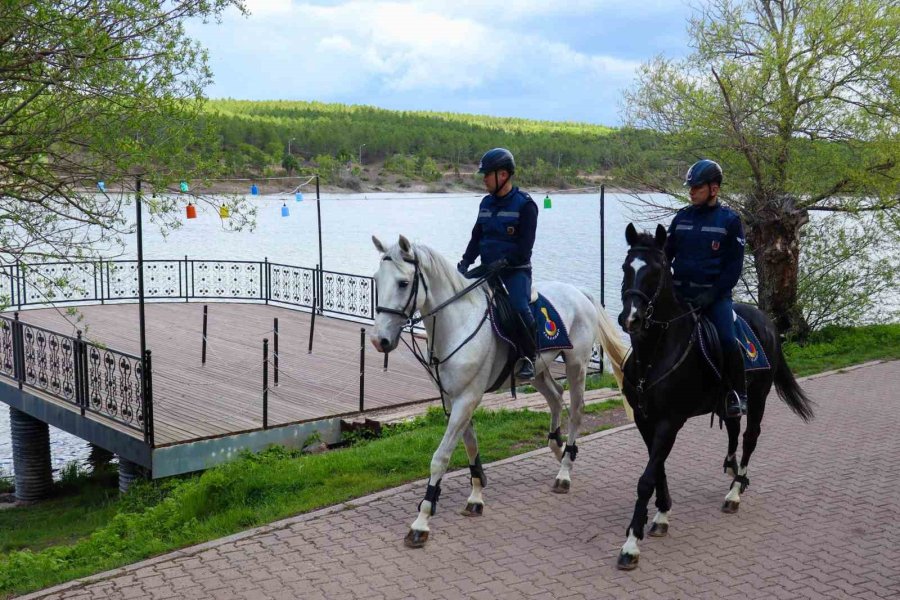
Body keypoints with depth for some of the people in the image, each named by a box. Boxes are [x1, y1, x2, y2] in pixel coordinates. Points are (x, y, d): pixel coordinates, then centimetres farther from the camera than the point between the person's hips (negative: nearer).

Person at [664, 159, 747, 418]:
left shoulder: (730, 220, -2)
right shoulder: (682, 217, 10)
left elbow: (734, 267, -5)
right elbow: (665, 254, 13)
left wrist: (710, 295, -14)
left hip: (715, 295, -4)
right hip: (679, 293, 4)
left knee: (728, 341, -22)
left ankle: (739, 394, -4)